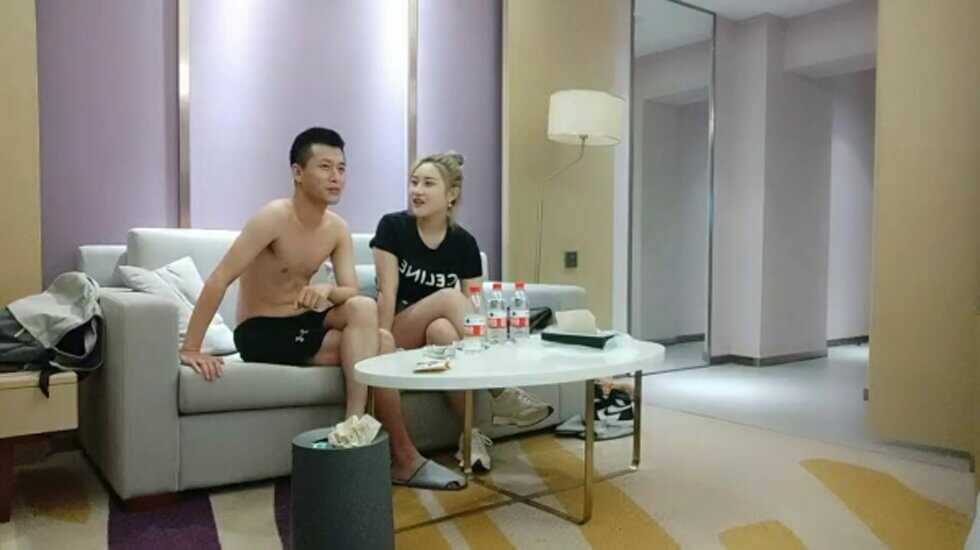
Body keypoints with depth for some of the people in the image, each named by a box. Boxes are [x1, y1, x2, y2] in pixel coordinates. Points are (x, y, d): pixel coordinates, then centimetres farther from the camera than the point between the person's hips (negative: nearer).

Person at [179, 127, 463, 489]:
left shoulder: (337, 229, 0)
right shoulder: (274, 217, -21)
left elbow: (352, 292, -6)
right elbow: (219, 280, -25)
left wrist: (327, 291, -29)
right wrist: (191, 348, -30)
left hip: (304, 324, 6)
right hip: (261, 333, -6)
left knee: (364, 308, -22)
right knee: (376, 345, -20)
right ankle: (402, 456, -14)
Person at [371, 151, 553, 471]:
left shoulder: (464, 243, -2)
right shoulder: (392, 227, -8)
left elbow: (474, 308, -6)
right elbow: (387, 293, -13)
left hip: (445, 334, 2)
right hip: (400, 334, -2)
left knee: (442, 329, -37)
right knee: (448, 296, -32)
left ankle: (471, 432, -30)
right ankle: (502, 394, -31)